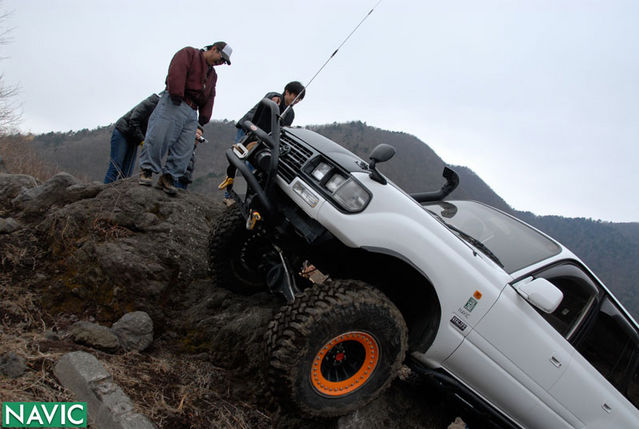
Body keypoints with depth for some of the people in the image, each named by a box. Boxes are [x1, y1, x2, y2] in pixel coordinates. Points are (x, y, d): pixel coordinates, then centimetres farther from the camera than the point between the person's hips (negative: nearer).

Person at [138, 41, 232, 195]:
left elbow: (210, 97, 24)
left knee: (184, 149, -4)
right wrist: (176, 94, -20)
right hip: (174, 104, -7)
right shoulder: (189, 53, 8)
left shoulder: (213, 74, 31)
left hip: (192, 113, 7)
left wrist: (204, 116, 11)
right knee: (158, 137, -13)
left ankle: (168, 177, -1)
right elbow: (177, 71, -9)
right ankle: (146, 170, -4)